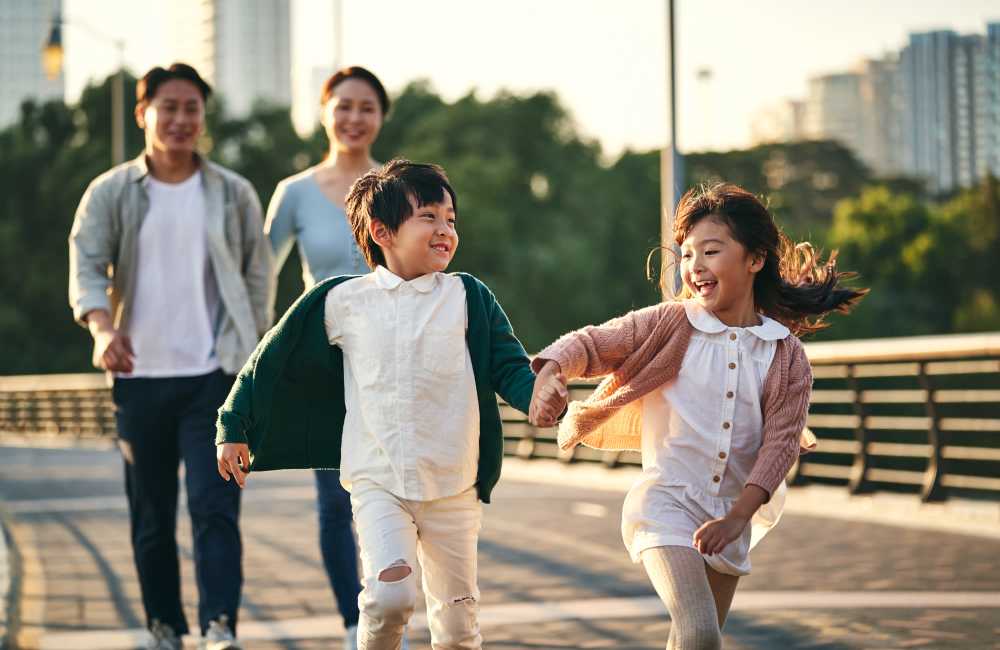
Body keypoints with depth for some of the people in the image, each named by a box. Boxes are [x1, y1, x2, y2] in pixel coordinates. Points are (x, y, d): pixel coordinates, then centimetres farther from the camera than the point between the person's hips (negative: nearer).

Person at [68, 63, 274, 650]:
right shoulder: (110, 194, 5)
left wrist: (253, 358, 4)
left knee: (216, 506, -12)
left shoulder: (234, 194, 8)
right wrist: (103, 328, -26)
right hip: (140, 376, 1)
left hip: (216, 376, -1)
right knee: (152, 517, 7)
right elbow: (87, 266, -6)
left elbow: (259, 278, 11)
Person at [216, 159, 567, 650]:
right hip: (377, 482, -2)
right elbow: (273, 360, 10)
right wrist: (234, 428, 13)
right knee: (390, 595, -23)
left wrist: (536, 396, -23)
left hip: (454, 485, 2)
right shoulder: (342, 301, 1)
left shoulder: (468, 298, 3)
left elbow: (508, 365, 0)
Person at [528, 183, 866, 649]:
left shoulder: (786, 355, 1)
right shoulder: (668, 325, -3)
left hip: (731, 518, 4)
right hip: (666, 503, -4)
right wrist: (552, 371, -25)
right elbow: (590, 345, -2)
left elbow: (780, 442, -4)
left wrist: (737, 517, -16)